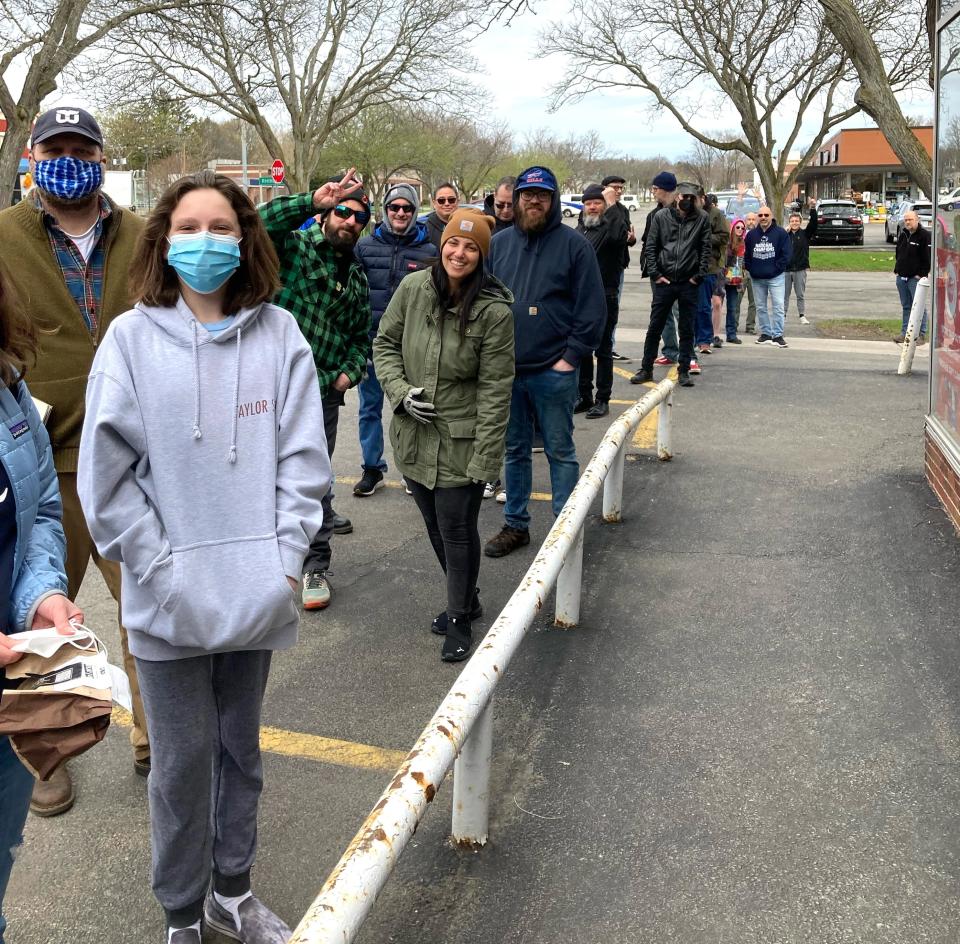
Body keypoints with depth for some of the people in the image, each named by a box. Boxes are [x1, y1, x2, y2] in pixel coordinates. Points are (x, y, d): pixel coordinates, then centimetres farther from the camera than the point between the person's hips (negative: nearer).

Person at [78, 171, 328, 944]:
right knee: (184, 759, 9)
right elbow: (107, 473, -6)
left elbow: (303, 459, -1)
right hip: (170, 600, -2)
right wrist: (161, 569, -10)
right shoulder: (131, 338, -6)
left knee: (240, 747, 18)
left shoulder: (279, 334, -2)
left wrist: (285, 562, -7)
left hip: (256, 590, 2)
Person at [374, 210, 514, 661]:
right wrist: (400, 391, -8)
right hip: (413, 435, 5)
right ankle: (465, 600, 40)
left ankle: (458, 620, 21)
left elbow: (495, 389, -14)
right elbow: (385, 343, 9)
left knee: (457, 530, 1)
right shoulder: (413, 288, -4)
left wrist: (483, 459, -16)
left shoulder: (494, 310, -15)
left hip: (461, 442, -5)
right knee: (435, 525, 18)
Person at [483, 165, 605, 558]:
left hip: (553, 373, -4)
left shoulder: (573, 244, -3)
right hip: (505, 370, 4)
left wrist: (572, 356, -10)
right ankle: (516, 524, 25)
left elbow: (593, 307, -5)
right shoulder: (499, 243, 10)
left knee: (560, 452, 4)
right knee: (515, 451, 14)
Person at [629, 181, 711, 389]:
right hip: (664, 282, 0)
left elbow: (706, 249, 2)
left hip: (689, 284, 0)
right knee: (654, 328, 5)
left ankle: (684, 371, 13)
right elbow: (650, 247, 4)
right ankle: (646, 369, 16)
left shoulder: (702, 219, 3)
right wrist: (655, 273, -4)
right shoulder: (661, 216, 4)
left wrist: (699, 275, -5)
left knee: (687, 330, 5)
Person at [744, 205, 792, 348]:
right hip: (757, 278, 4)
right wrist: (750, 269, 3)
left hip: (775, 277, -4)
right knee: (761, 307, 8)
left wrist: (776, 268, -9)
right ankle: (766, 333, 17)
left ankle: (778, 335, -6)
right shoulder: (751, 234, 9)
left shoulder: (780, 233, -2)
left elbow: (786, 255, -4)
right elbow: (747, 255, 14)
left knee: (778, 306, -9)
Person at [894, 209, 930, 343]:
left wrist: (922, 274, -14)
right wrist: (897, 270, 13)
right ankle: (905, 332, 16)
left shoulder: (925, 235, -8)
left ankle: (921, 334, -1)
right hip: (902, 277, 7)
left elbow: (928, 257, -11)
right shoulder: (903, 234, 14)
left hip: (916, 278, -7)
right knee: (906, 306, 12)